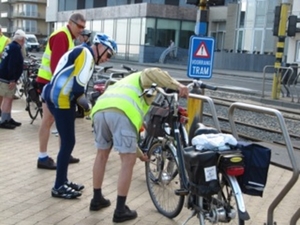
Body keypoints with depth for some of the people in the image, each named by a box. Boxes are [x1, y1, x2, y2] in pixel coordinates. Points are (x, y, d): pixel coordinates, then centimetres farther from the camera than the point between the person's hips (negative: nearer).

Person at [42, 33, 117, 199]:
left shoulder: (81, 53, 21)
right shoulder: (86, 54, -11)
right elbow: (78, 88, -20)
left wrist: (83, 105, 11)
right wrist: (87, 108, -6)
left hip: (57, 98, 11)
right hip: (60, 100, -11)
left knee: (67, 142, 16)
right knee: (68, 143, -4)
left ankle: (63, 181, 26)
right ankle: (59, 187, 6)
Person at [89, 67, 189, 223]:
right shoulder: (144, 78, 28)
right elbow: (153, 72, -1)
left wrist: (137, 150, 49)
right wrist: (178, 86, -9)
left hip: (99, 109, 8)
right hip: (121, 112, -7)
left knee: (102, 155, 26)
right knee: (128, 161, 4)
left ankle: (97, 199, 38)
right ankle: (120, 210, 9)